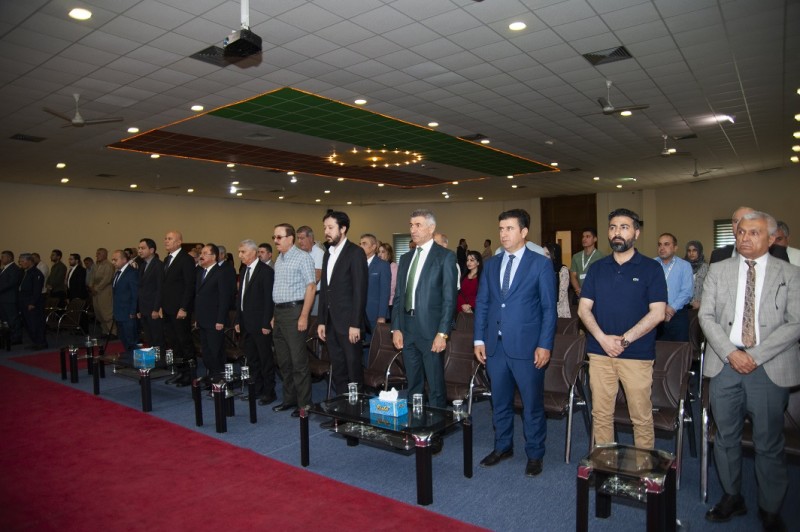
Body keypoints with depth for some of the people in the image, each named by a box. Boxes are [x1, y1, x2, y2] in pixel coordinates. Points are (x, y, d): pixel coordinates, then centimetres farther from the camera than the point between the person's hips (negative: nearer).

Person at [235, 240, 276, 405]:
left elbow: (269, 299, -15)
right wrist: (238, 320, 13)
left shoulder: (266, 271, -12)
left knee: (266, 359, 1)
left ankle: (269, 392, 11)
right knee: (252, 359, 14)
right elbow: (240, 297, 16)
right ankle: (257, 389, 25)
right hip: (246, 323, 8)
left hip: (260, 324, -8)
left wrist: (266, 323, -17)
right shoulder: (244, 270, 13)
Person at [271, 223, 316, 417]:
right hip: (279, 312, 8)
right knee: (283, 360, 13)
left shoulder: (303, 257, -8)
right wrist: (275, 315, 14)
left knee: (298, 361, -4)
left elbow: (311, 287, -14)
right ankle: (289, 399, 25)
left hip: (294, 311, -8)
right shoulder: (279, 260, 15)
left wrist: (304, 316, -18)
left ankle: (304, 403, 6)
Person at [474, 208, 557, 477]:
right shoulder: (491, 264, 10)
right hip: (495, 345, 4)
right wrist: (479, 339, 4)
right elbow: (482, 303, 11)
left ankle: (535, 454, 26)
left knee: (532, 404, 8)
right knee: (499, 401, 16)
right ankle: (502, 447, 35)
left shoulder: (541, 264, -3)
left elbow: (549, 308, -5)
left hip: (526, 346, -4)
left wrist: (545, 345, -10)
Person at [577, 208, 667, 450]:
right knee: (600, 415, 8)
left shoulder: (651, 268, 0)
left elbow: (657, 313, -7)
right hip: (600, 352, 3)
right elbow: (583, 309, 5)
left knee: (641, 417, 3)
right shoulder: (597, 268, 9)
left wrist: (624, 340, -13)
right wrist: (603, 338, -10)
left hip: (638, 354, -3)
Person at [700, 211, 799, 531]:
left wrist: (755, 355, -14)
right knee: (726, 437, 12)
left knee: (769, 444, 7)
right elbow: (706, 316, 2)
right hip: (725, 364, 2)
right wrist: (730, 352, -11)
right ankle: (732, 498, 29)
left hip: (770, 369, -2)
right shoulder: (718, 271, 6)